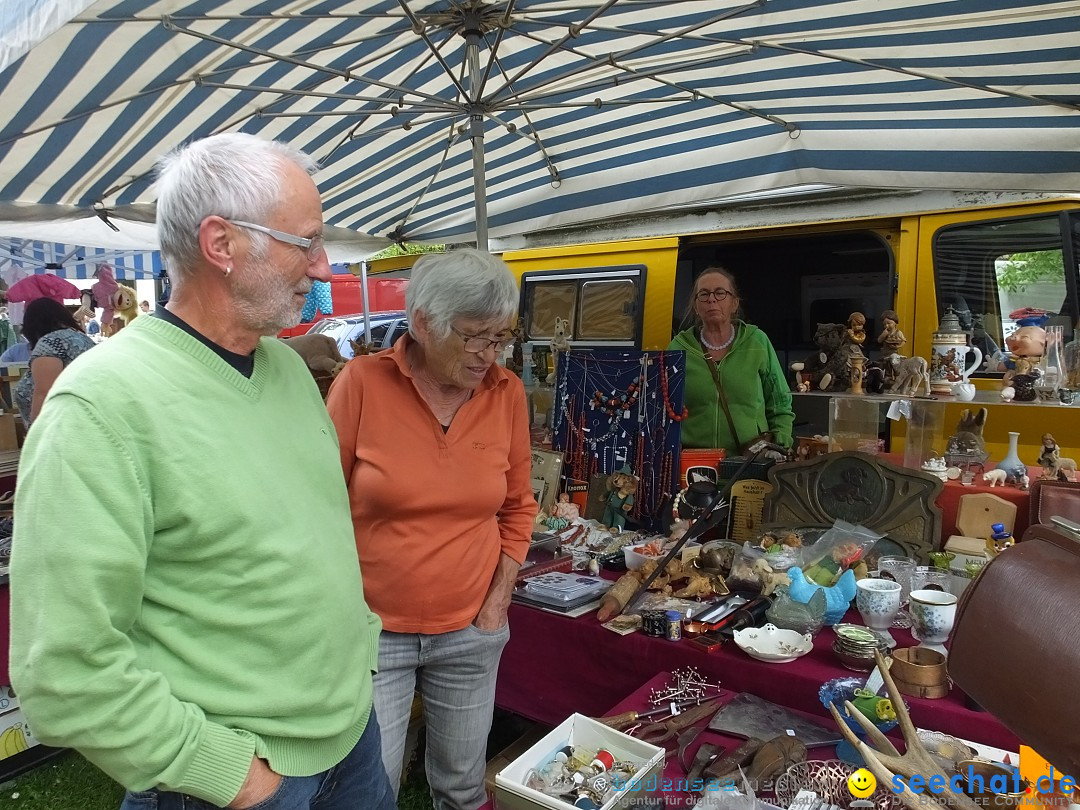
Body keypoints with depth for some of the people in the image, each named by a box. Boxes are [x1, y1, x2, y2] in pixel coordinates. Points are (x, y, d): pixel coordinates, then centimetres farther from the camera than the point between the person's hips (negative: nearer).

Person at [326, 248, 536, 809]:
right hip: (371, 629, -2)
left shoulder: (507, 393, -5)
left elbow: (517, 507, 6)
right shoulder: (362, 383, -13)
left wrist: (499, 600, 2)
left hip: (471, 632, 3)